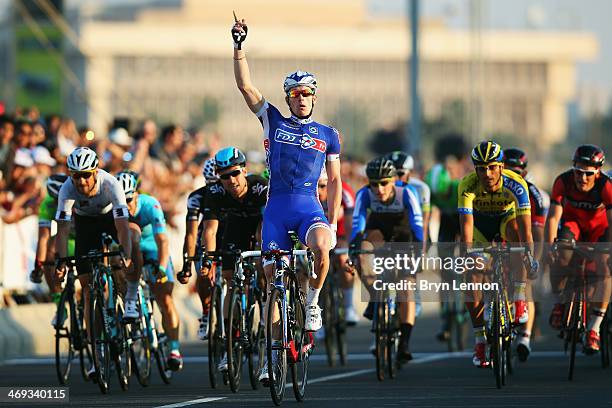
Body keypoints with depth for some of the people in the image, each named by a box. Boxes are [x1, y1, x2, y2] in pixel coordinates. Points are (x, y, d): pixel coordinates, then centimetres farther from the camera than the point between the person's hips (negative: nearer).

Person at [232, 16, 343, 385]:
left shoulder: (328, 135, 11)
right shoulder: (274, 122, 11)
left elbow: (335, 181, 11)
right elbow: (245, 85, 4)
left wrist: (333, 223, 3)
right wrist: (239, 46, -5)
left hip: (310, 207, -1)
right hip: (277, 208, 1)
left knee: (320, 248, -34)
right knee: (273, 279, -2)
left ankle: (312, 303, -8)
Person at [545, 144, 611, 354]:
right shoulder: (563, 181, -27)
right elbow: (553, 216, -28)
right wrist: (549, 246, -40)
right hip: (573, 222, 1)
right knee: (562, 255, -30)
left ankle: (593, 329, -18)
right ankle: (559, 303, -7)